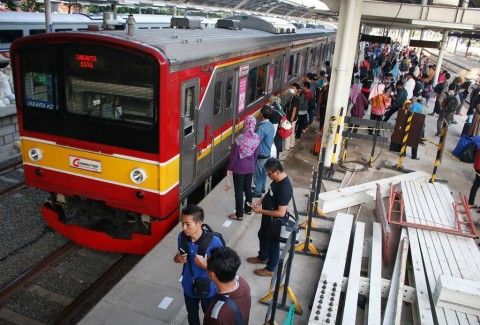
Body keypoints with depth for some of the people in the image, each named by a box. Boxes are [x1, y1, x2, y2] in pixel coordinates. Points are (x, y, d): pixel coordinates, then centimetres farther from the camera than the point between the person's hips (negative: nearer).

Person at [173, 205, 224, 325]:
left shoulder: (214, 242, -31)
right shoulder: (182, 236, -17)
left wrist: (205, 265, -35)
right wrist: (177, 259, -19)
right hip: (189, 287, 4)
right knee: (192, 315, 29)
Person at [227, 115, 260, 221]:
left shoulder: (240, 138, -23)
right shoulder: (257, 138, -6)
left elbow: (234, 155, -16)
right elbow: (256, 154, 6)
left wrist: (229, 168, -4)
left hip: (239, 168, -5)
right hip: (250, 167, 6)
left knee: (239, 191, 5)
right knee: (248, 188, 21)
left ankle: (239, 214, 13)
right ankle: (248, 209, 37)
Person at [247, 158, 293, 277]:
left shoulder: (285, 188, -35)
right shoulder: (277, 179, -7)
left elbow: (281, 213, -32)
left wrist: (261, 211, -25)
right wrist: (260, 201, -3)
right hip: (267, 218, 9)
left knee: (273, 243, 13)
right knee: (262, 236, 29)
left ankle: (270, 269, 36)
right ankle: (263, 257, 54)